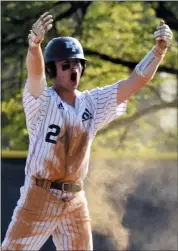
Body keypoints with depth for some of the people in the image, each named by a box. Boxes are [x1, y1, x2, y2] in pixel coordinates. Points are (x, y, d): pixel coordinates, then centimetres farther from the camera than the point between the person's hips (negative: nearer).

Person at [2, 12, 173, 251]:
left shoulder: (93, 103, 4)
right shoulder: (42, 101, -10)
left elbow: (136, 81, -4)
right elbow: (34, 73, -32)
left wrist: (159, 49, -21)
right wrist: (34, 43, -55)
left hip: (75, 200, 5)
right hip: (40, 196, -5)